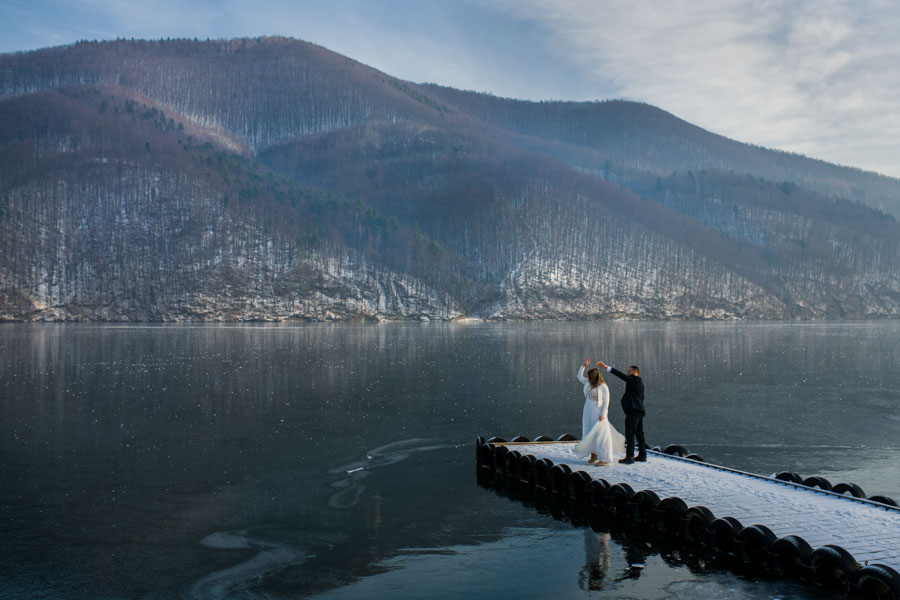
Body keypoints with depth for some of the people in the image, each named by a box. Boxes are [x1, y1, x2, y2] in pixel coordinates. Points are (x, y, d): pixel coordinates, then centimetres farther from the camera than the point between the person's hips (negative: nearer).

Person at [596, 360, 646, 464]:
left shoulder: (634, 379, -7)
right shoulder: (640, 381, 20)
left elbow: (621, 375, -19)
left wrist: (607, 367, -22)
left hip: (632, 410, -10)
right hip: (639, 410, 10)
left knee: (630, 434, -9)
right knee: (639, 433, 14)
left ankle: (629, 457, -11)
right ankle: (642, 455, 19)